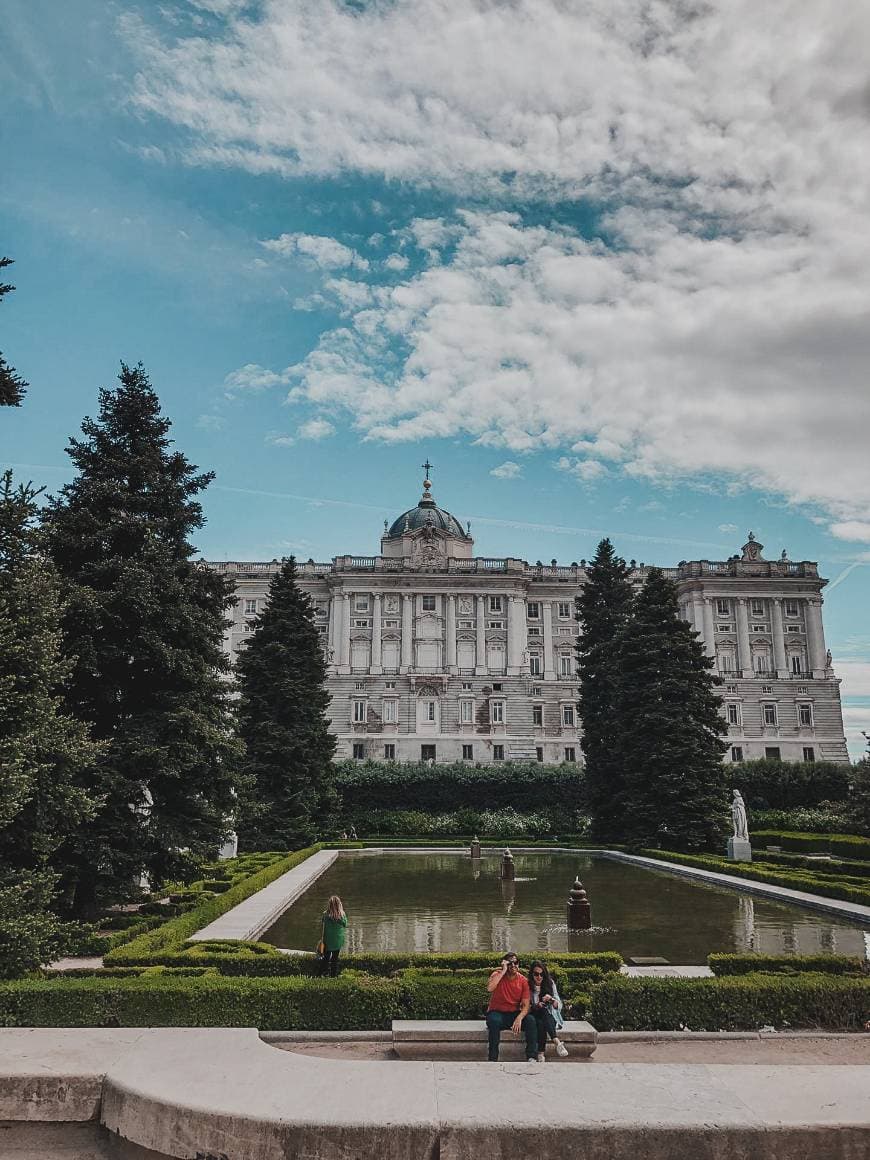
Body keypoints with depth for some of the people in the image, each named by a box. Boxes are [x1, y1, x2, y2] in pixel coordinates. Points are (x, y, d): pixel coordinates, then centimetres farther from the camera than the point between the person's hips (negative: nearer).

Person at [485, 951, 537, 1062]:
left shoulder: (523, 981, -4)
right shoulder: (498, 974, -10)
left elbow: (525, 1005, -7)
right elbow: (489, 988, -32)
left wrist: (519, 1018, -28)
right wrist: (503, 971, -28)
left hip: (515, 1014, 2)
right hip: (497, 1013, -2)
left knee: (531, 1021, -24)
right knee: (494, 1021, -35)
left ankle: (532, 1057, -19)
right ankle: (492, 1058, -25)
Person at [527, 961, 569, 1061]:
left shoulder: (550, 983, 2)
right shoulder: (527, 986, -2)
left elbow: (559, 1005, 1)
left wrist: (551, 999, -20)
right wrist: (535, 1007, -20)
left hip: (550, 1016, 0)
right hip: (534, 1016, 0)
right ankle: (557, 1042, -45)